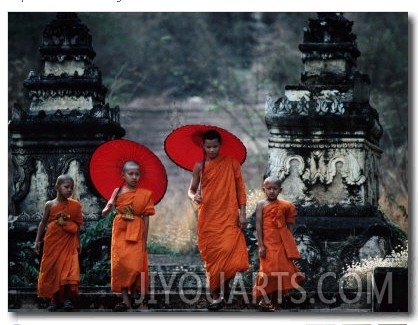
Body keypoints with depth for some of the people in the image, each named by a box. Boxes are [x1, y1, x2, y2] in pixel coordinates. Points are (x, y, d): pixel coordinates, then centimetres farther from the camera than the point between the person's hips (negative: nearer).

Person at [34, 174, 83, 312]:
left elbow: (77, 226, 9)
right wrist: (37, 241, 2)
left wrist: (78, 243, 10)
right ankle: (54, 299, 14)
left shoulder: (75, 205, 3)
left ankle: (67, 298, -2)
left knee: (68, 269, -10)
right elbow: (43, 223, 5)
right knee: (52, 269, 3)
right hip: (52, 242, 0)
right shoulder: (50, 205, 0)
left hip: (68, 243, 0)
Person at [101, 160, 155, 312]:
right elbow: (104, 213, 3)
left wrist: (145, 239, 1)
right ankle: (125, 299, -5)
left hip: (137, 233, 0)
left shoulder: (145, 194, 2)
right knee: (120, 264, -7)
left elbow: (146, 218, 3)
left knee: (135, 264, -9)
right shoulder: (118, 192, 3)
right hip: (120, 232, 0)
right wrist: (108, 208, -21)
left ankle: (134, 294, 11)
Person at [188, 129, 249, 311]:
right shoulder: (200, 167, 7)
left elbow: (240, 188, 5)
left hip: (229, 217, -1)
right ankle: (216, 296, 6)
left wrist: (242, 213, -3)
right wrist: (194, 196, -14)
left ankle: (226, 284, 7)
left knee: (230, 252, -16)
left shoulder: (231, 163, 4)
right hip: (207, 218, 1)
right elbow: (191, 189, 10)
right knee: (211, 257, 1)